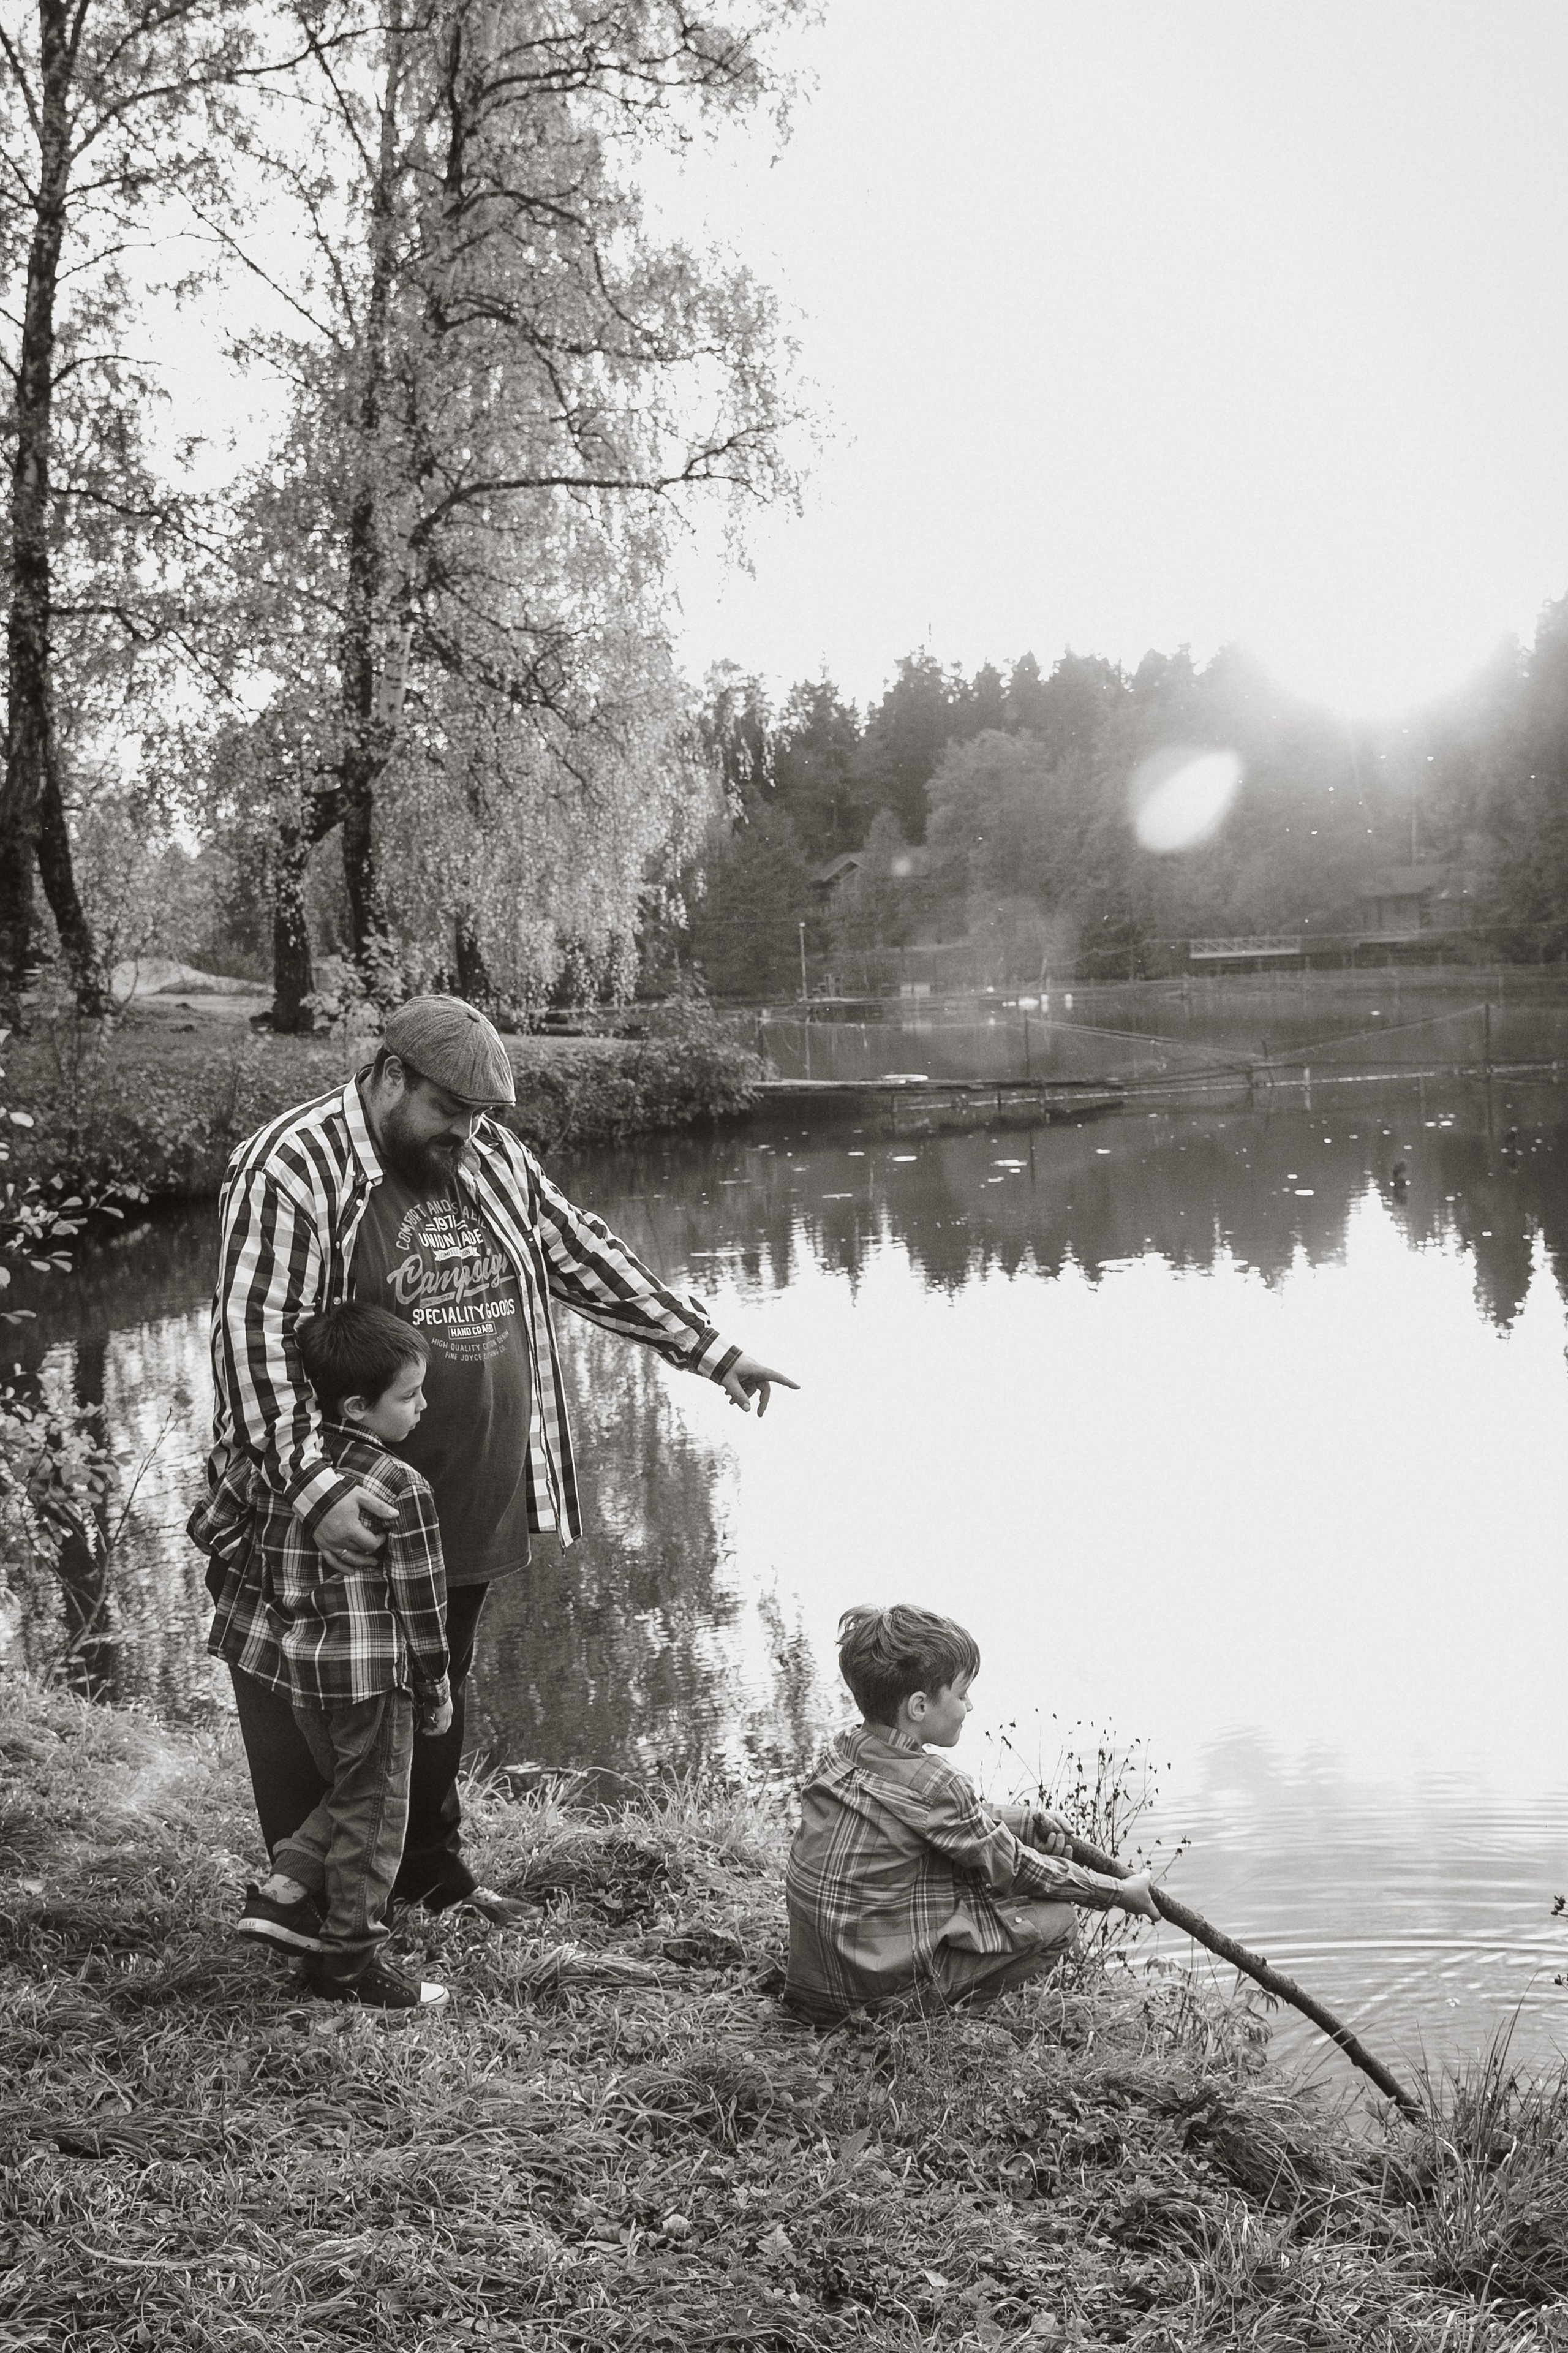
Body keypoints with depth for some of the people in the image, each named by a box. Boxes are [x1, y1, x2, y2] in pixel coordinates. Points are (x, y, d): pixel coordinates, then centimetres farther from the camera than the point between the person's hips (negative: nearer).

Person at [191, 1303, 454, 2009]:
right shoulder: (400, 1488, -17)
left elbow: (210, 1529, 10)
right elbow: (421, 1602, -11)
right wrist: (437, 1690, 1)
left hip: (296, 1661, 6)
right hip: (373, 1672, -6)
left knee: (343, 1791, 27)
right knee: (372, 1811, 9)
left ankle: (285, 1891, 15)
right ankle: (347, 1959, 18)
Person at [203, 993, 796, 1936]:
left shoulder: (492, 1157, 8)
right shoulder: (292, 1168, -15)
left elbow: (585, 1257, 15)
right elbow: (254, 1334, -22)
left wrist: (710, 1348, 14)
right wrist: (315, 1483, -32)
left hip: (473, 1504, 6)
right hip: (352, 1513, -6)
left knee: (442, 1692, 20)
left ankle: (432, 1867, 38)